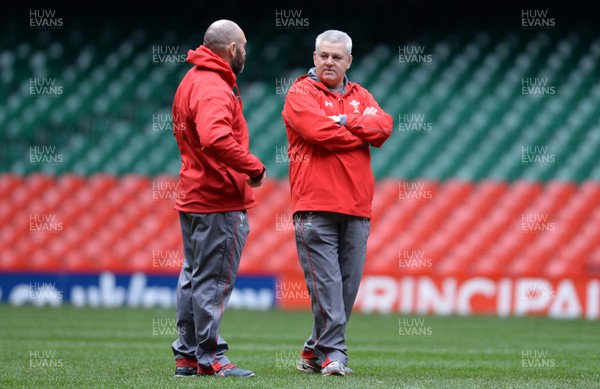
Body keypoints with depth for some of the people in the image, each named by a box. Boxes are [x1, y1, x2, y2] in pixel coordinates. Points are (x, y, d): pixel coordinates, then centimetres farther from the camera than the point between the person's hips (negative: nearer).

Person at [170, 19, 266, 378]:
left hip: (193, 196, 10)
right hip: (219, 201, -10)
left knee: (194, 278, 15)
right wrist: (254, 167, -25)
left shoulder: (192, 80, 15)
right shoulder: (213, 89, -18)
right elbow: (215, 138, -35)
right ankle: (210, 357, -2)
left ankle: (188, 355, 20)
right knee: (214, 280, -5)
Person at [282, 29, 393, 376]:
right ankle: (333, 354, -9)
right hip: (315, 207, -5)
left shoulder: (361, 97, 20)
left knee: (348, 285, 4)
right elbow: (319, 131, -14)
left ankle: (314, 353, 14)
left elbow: (384, 125, 0)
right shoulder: (300, 94, 4)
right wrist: (362, 136, -1)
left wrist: (345, 121, -11)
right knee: (326, 283, -11)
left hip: (357, 210, 5)